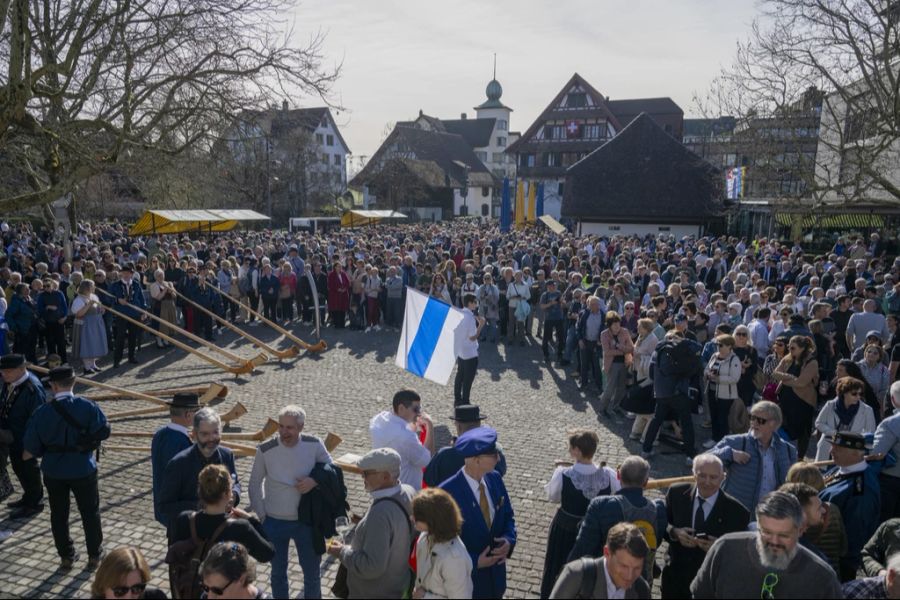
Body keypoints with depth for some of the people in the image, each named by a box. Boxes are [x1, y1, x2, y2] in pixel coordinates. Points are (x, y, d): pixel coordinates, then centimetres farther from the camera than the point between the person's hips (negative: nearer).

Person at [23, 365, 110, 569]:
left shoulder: (42, 412, -14)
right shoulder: (88, 406, -17)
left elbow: (31, 449, -9)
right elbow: (103, 432, -13)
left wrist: (26, 455, 15)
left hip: (53, 472, 1)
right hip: (83, 470, -1)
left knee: (59, 515, 20)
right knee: (90, 513, 16)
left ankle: (66, 557, 31)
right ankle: (94, 555, 26)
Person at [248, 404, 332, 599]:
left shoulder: (314, 445, -15)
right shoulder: (265, 450, -15)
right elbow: (255, 484, -1)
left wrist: (316, 480, -21)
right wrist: (260, 515, -1)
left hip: (306, 521, 0)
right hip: (274, 523, 0)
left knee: (312, 573, 16)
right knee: (278, 572, 21)